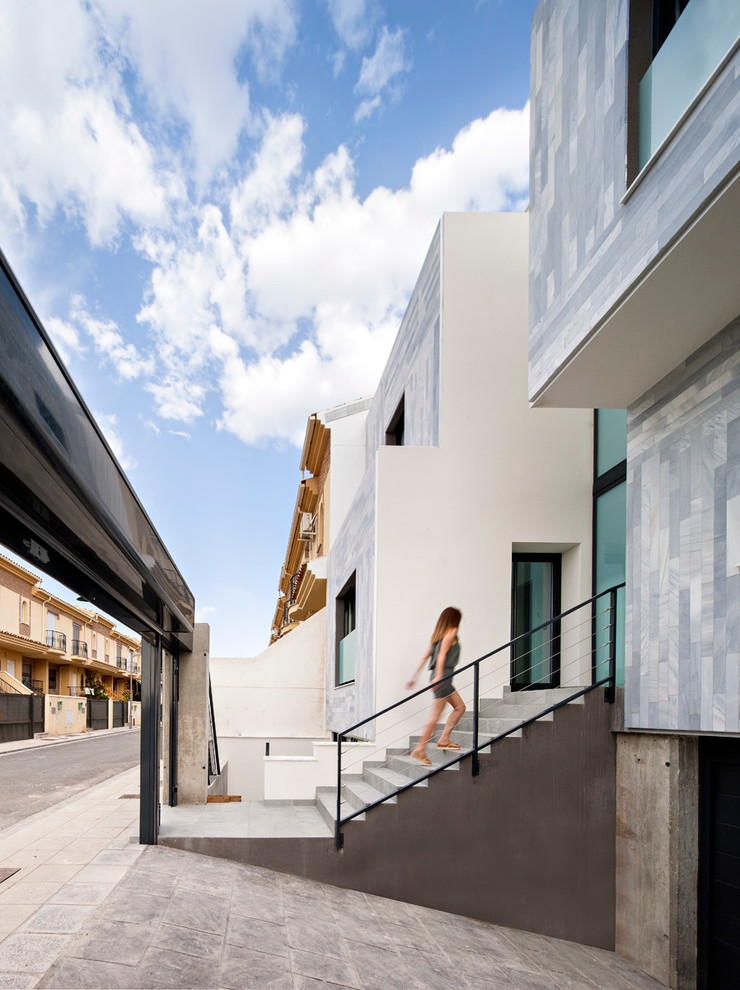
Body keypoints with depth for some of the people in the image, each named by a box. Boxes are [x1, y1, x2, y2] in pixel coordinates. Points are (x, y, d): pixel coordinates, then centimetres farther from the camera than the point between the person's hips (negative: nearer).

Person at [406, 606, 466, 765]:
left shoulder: (437, 634, 18)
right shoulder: (451, 632, -5)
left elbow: (425, 656, 16)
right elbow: (442, 654, -17)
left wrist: (414, 676, 16)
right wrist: (439, 676, -25)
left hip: (440, 676, 9)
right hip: (443, 675, -9)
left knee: (460, 707, 15)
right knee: (436, 714, -9)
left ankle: (443, 740, 12)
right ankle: (420, 749, -10)